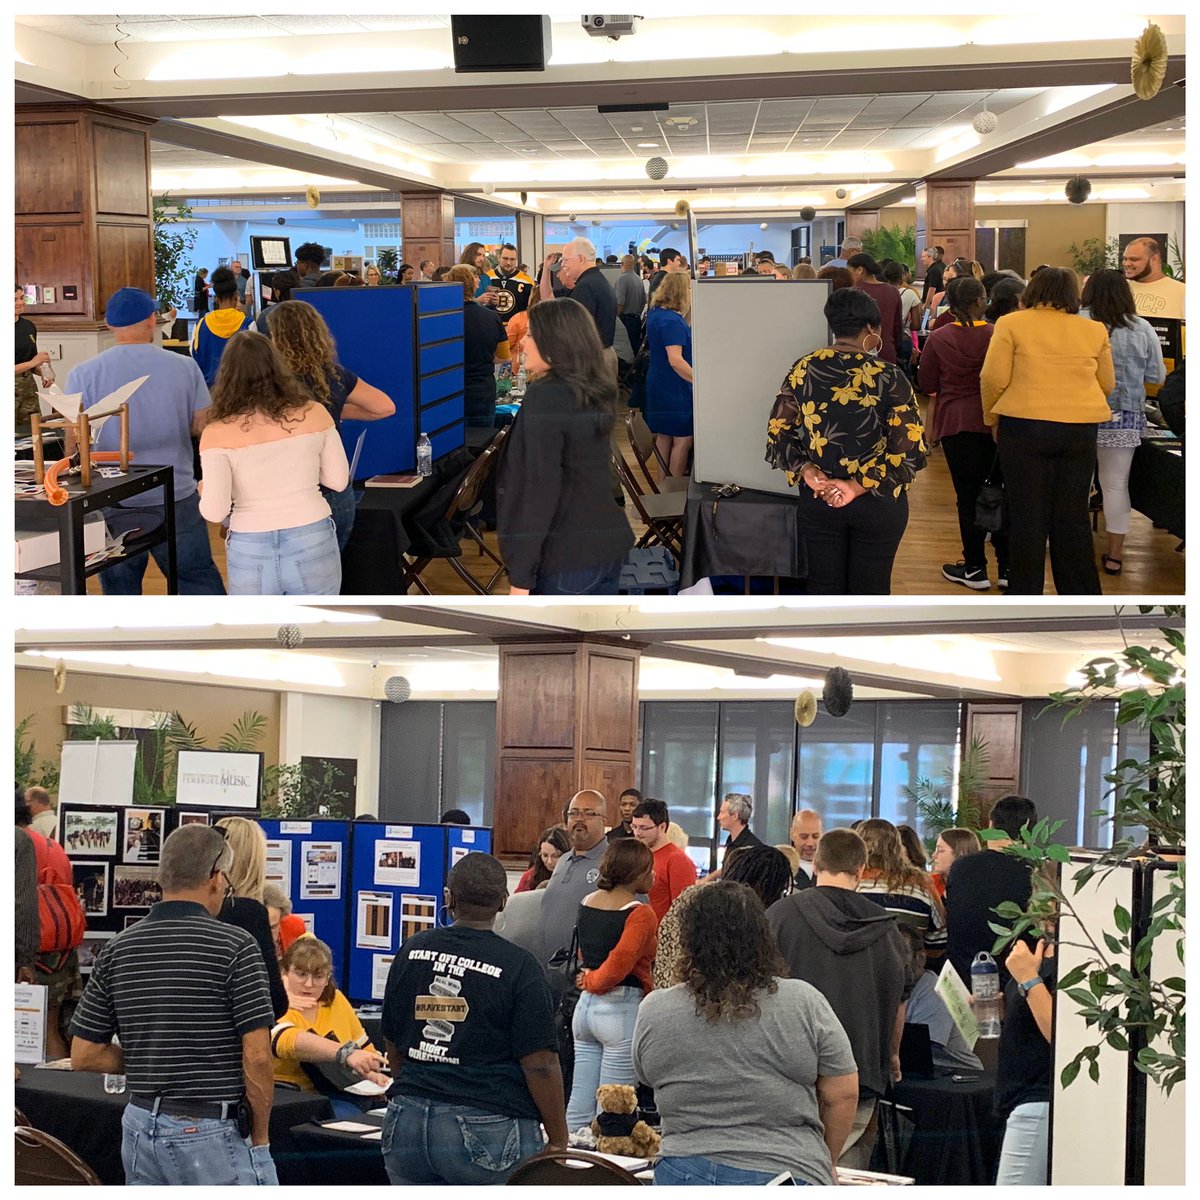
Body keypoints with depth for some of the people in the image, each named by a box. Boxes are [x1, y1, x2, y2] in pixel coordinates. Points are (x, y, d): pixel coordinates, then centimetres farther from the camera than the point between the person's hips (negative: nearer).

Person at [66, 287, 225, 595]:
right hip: (177, 500, 1)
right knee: (199, 581, 12)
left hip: (114, 508, 0)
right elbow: (204, 427, 1)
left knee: (120, 592, 11)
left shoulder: (83, 375, -8)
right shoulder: (184, 367, -5)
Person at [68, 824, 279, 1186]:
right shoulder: (235, 946, -10)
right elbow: (256, 1056, -13)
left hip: (141, 1128, 6)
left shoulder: (117, 950, 5)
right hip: (210, 1132, -6)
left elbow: (84, 1055, 7)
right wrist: (259, 1137, -2)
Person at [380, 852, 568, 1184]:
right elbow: (539, 1065, -12)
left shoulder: (411, 952, 6)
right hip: (487, 1130, -5)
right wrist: (558, 1142, -2)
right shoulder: (519, 967, -10)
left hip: (406, 1123, 5)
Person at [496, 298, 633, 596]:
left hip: (567, 556, -8)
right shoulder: (597, 394, 10)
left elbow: (540, 487, -19)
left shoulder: (545, 395, -14)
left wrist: (521, 575, -18)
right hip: (610, 543, 8)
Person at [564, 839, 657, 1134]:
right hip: (623, 1010, -7)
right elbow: (621, 962, -22)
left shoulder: (587, 903, 10)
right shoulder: (640, 914, -13)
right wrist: (594, 982, -6)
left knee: (578, 1107, 10)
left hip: (585, 1006, 7)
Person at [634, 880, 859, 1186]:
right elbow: (842, 1096, 0)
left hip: (684, 1174, 2)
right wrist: (823, 1166, 13)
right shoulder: (804, 1003, -5)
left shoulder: (653, 1012, 0)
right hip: (788, 1177, -1)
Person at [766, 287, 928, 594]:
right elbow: (910, 450, -20)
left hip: (817, 500, 3)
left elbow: (777, 434, -3)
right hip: (878, 503, -3)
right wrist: (858, 485, -19)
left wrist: (807, 472, -10)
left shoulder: (803, 370, -4)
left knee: (824, 587, 14)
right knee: (869, 591, 12)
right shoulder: (888, 378, -15)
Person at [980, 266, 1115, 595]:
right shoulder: (1094, 330, 8)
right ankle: (1083, 596, 16)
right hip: (1081, 430, 3)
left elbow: (994, 378, -7)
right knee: (1073, 518, 10)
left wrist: (991, 417, 9)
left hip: (1024, 427, -3)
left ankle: (1025, 600, 10)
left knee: (1027, 517, 5)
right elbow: (1107, 384, 15)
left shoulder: (1012, 324, -1)